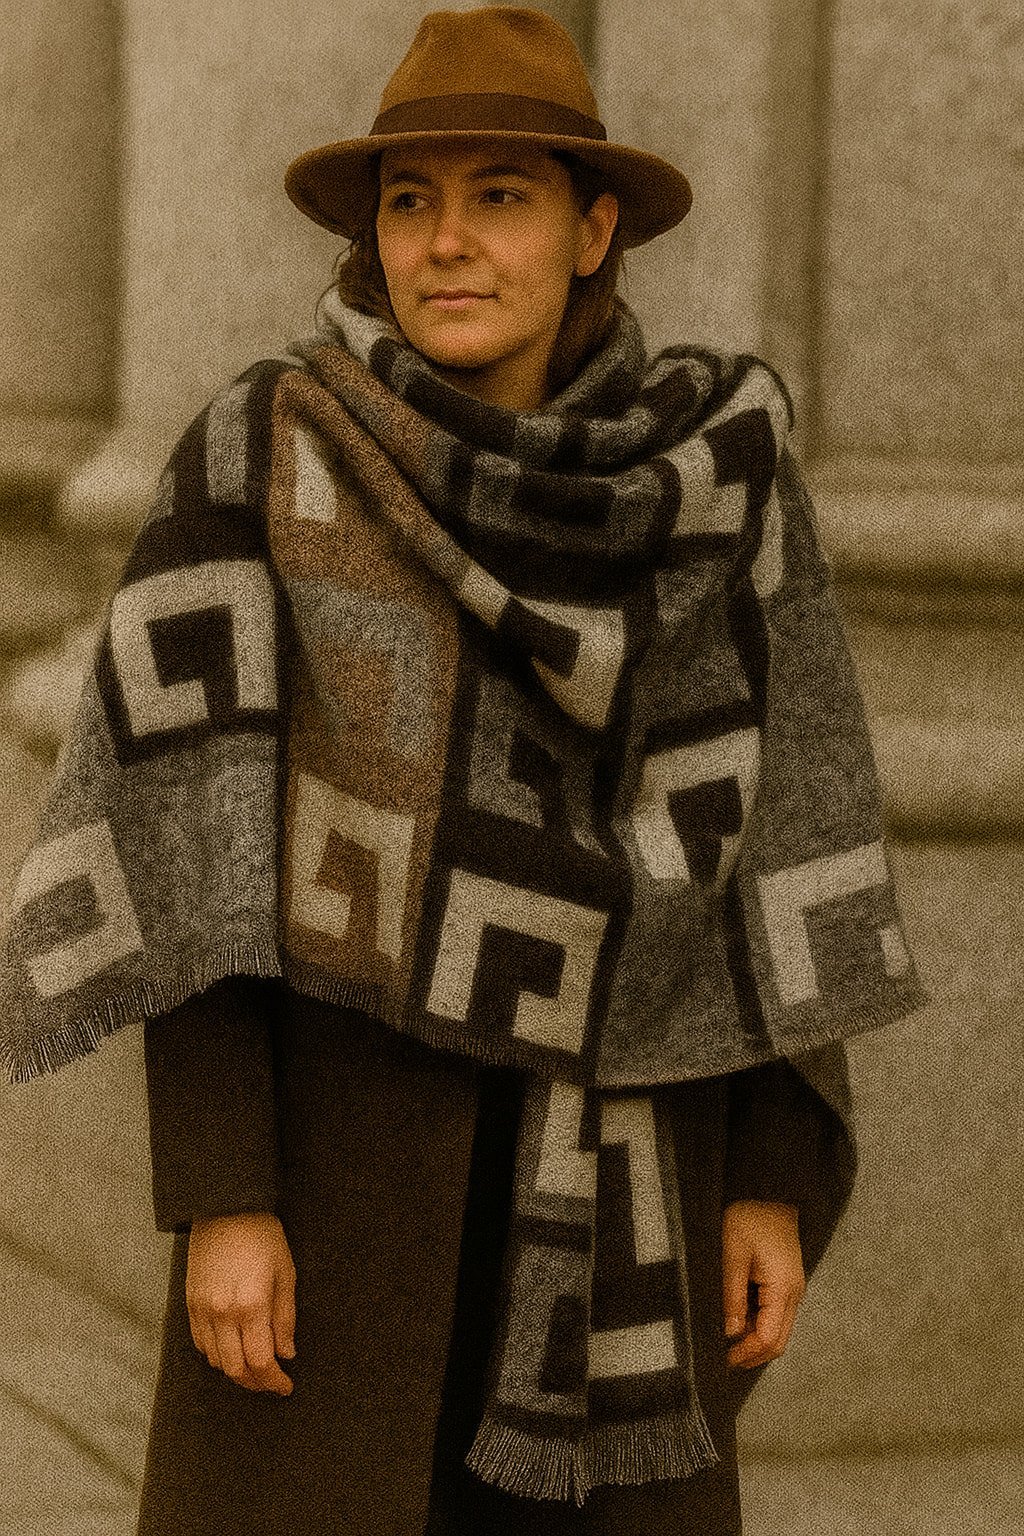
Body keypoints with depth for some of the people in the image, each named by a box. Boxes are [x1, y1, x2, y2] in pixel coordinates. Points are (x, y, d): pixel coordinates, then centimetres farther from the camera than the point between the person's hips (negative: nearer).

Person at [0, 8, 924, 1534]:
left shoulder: (703, 471, 0)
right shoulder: (259, 464, -8)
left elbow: (763, 839, 3)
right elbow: (184, 849, -9)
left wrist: (776, 1180, 1)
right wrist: (219, 1196, -15)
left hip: (610, 1169, 3)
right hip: (338, 1138, -3)